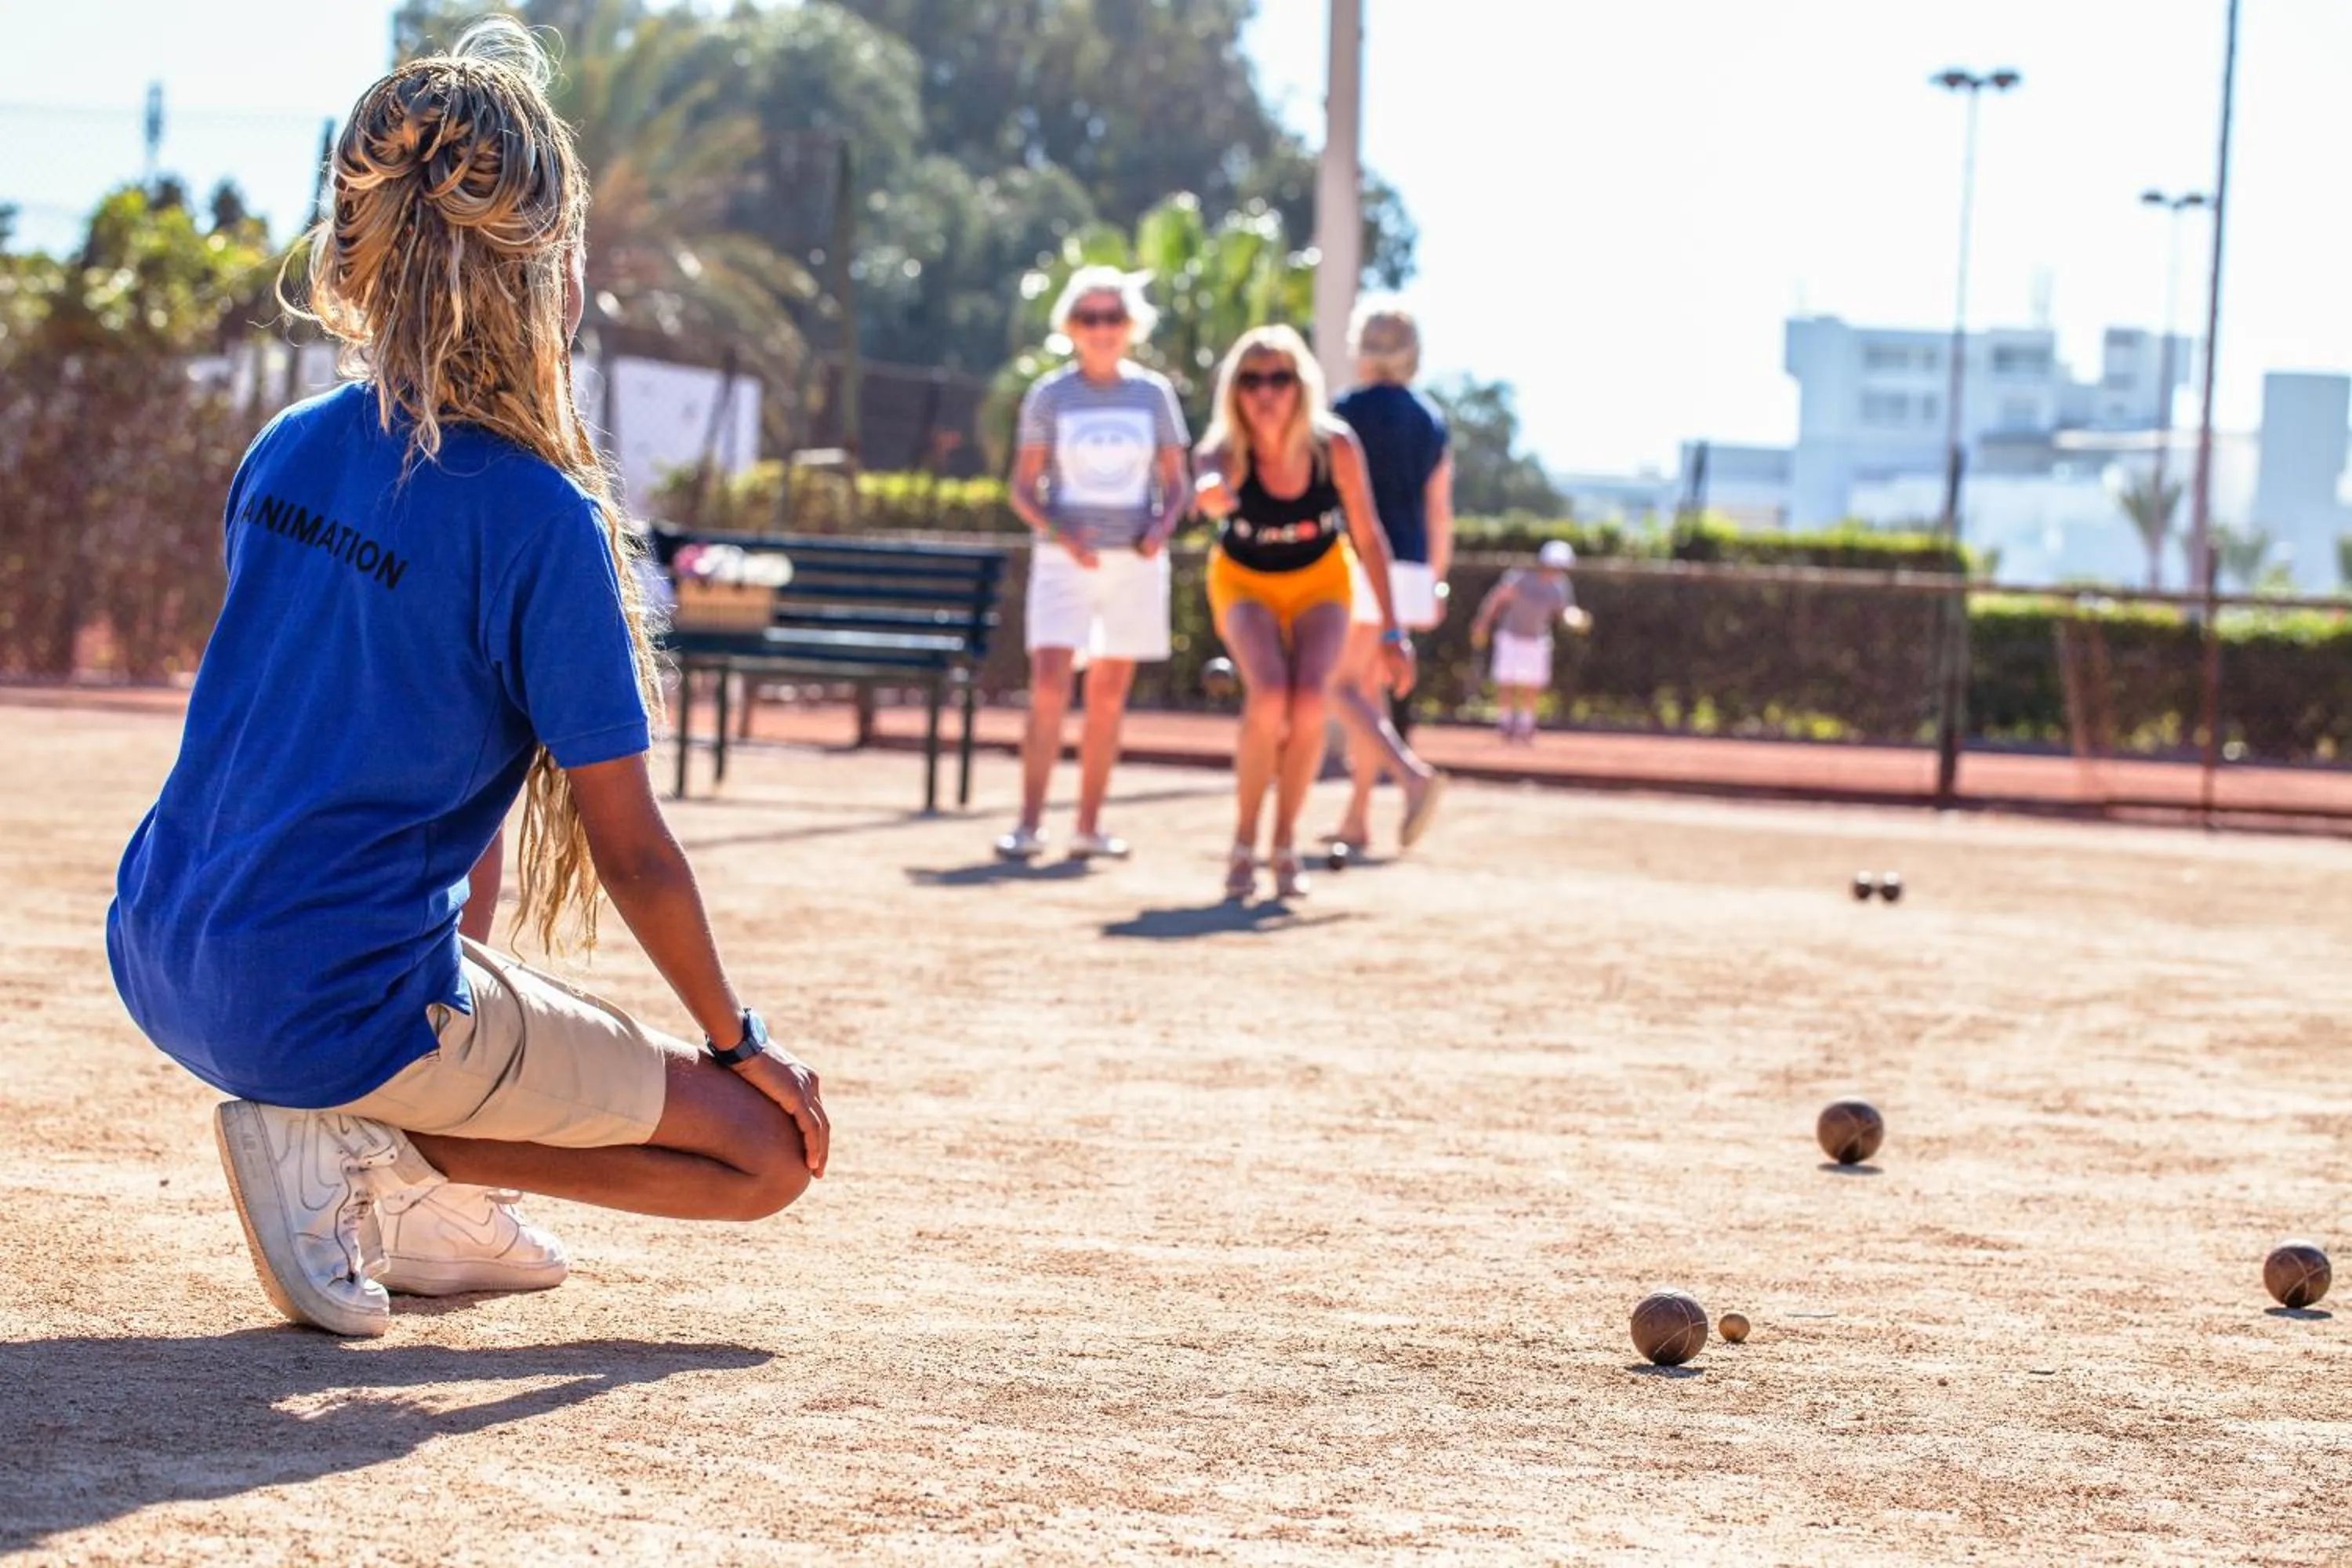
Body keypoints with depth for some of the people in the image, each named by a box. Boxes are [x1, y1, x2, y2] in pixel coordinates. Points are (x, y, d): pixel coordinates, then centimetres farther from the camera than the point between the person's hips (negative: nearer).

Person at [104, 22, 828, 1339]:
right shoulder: (541, 516, -16)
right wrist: (740, 1042, 4)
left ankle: (422, 1205, 21)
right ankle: (359, 1152, -6)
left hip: (162, 969, 8)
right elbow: (632, 851, -11)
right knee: (769, 1152, 5)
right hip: (336, 1015, -7)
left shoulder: (288, 451, 5)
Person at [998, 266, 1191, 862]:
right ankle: (1029, 824, -12)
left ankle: (1089, 827, 12)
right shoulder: (1049, 395, 0)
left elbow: (1176, 482, 8)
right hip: (1066, 560, -2)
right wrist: (1059, 532, -18)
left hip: (1135, 561, 2)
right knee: (1048, 685, -14)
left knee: (1109, 695, 5)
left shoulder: (1153, 394, 4)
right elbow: (1023, 487, 1)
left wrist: (1162, 526, -13)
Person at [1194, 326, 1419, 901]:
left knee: (1309, 703, -22)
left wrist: (1392, 631, -14)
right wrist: (1214, 495, -80)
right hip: (1244, 581, -1)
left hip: (1320, 580, 1)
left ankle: (1286, 841, -1)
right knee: (1269, 697, -26)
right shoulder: (1226, 450, -29)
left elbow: (1369, 537, -14)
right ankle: (1244, 842, -8)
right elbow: (1211, 493, -55)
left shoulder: (1335, 447, -26)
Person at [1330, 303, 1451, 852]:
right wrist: (1435, 584, 18)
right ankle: (1357, 817, 14)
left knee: (1341, 687, -6)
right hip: (1410, 568, 7)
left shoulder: (1349, 411, -7)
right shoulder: (1431, 421, 11)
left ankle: (1414, 775, -27)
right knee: (1371, 687, 14)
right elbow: (1440, 512, 12)